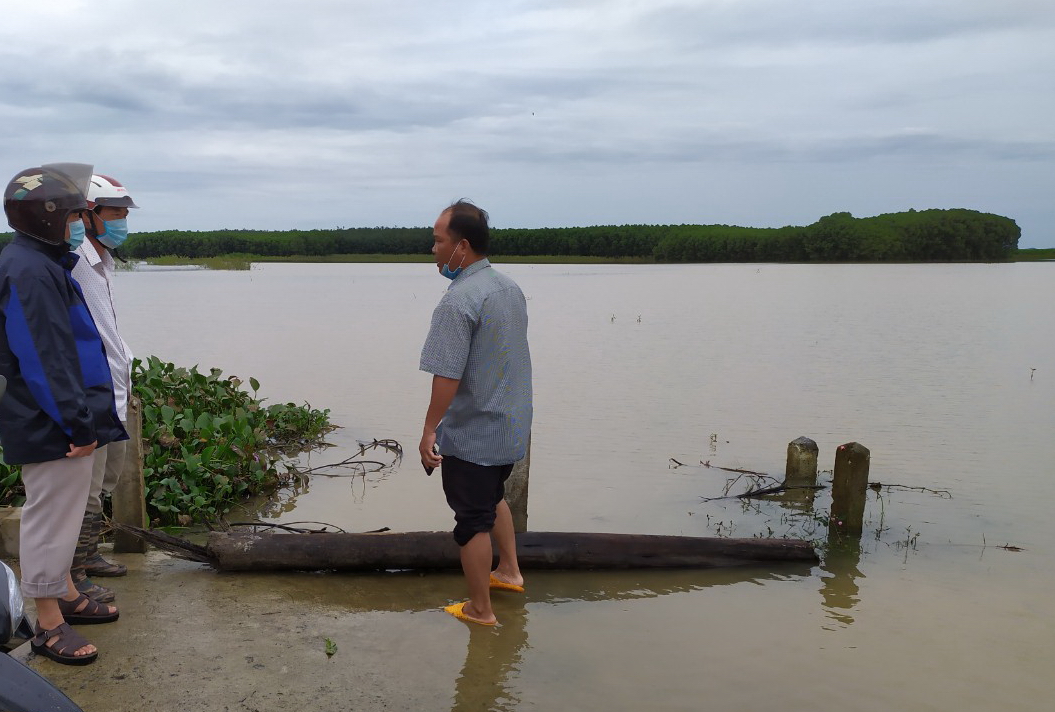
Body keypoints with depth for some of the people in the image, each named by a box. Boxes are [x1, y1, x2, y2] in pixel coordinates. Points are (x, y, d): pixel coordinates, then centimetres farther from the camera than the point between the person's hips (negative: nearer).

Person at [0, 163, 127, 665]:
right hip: (51, 427, -11)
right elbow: (43, 360, -25)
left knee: (62, 512, 21)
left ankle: (66, 595, 37)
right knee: (51, 516, 1)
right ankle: (48, 624, 13)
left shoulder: (43, 263, 13)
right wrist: (79, 423, -23)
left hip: (65, 419, 11)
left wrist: (85, 416, 19)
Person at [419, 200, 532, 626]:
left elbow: (447, 376, -26)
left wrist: (429, 429, -17)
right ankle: (509, 571, 41)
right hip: (513, 426, 8)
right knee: (493, 496, 28)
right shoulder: (510, 288, 4)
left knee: (473, 519, 6)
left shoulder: (458, 301, -24)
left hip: (471, 434, -8)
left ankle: (480, 610, 20)